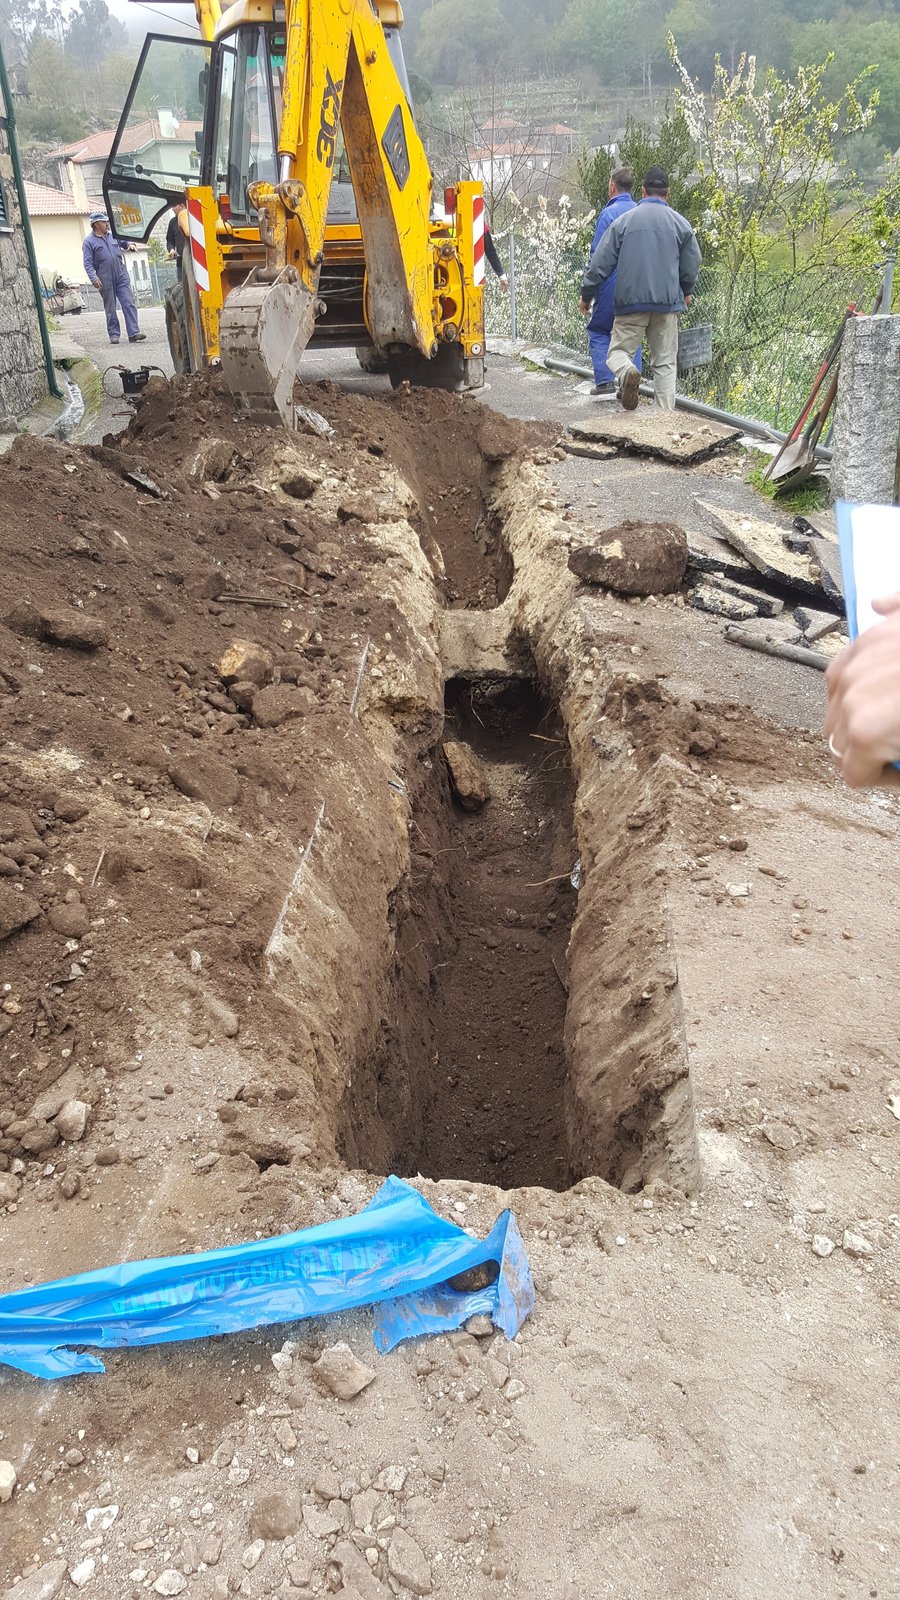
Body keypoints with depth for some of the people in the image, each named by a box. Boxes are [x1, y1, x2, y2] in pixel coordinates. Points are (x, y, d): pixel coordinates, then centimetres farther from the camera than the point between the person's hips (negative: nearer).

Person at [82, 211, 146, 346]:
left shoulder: (113, 236, 13)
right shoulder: (89, 241, 0)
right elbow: (88, 263, -6)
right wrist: (94, 278, -20)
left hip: (122, 277, 3)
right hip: (105, 281, -3)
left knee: (129, 304, -8)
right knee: (110, 309, 4)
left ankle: (133, 333, -11)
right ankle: (114, 334, 12)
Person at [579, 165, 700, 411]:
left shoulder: (625, 220, 3)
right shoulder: (681, 223, 6)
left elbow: (601, 263, 2)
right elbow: (691, 266, 12)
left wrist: (587, 294, 13)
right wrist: (686, 292, 31)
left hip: (631, 301, -1)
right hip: (668, 302, 1)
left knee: (618, 350, 7)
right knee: (665, 362, 7)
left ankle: (626, 372, -28)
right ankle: (667, 415, 1)